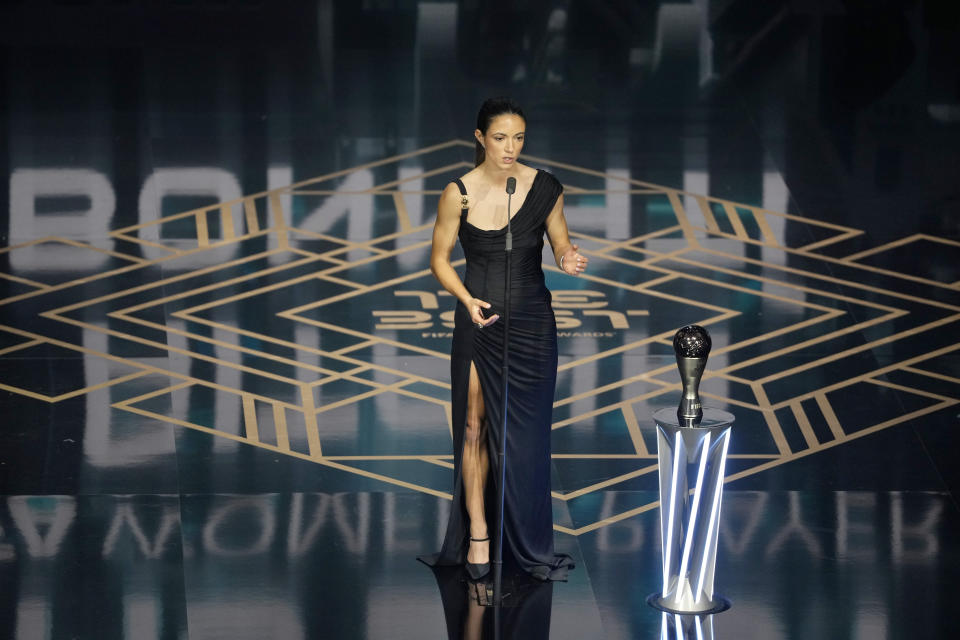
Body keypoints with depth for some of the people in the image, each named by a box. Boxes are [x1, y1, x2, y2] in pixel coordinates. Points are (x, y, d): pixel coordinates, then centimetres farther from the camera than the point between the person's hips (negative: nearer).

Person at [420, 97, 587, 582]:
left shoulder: (544, 188, -3)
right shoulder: (458, 194, -6)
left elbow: (560, 243, 8)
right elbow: (440, 258, 3)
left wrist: (568, 260, -15)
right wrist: (468, 300, -13)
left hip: (531, 324, 1)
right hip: (478, 322, -1)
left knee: (525, 435, 3)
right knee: (475, 428, 1)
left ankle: (530, 547, 14)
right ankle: (477, 536, 10)